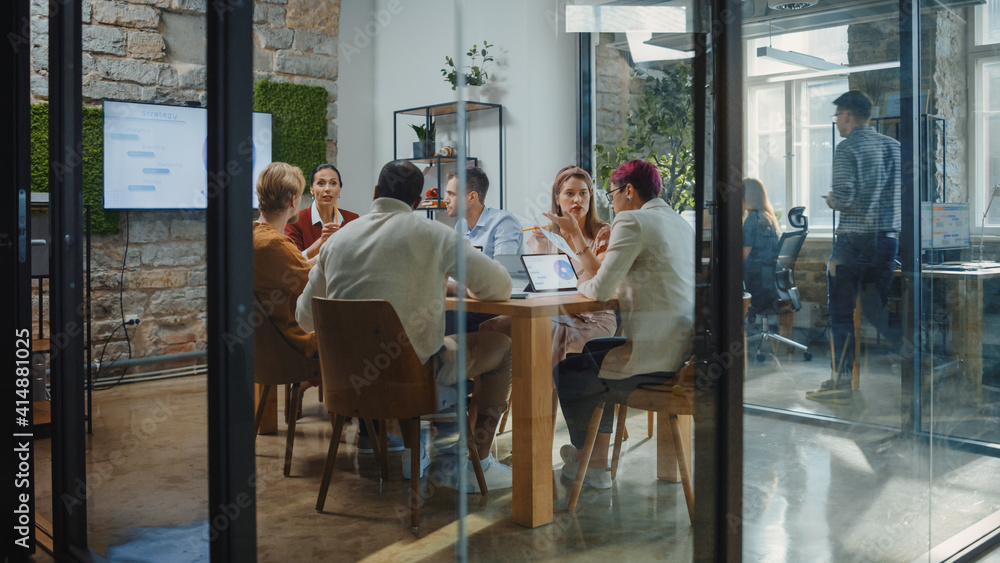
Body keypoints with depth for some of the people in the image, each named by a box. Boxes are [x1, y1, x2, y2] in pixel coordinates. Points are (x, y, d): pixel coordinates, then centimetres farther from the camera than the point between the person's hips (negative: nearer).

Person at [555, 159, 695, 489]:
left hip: (654, 356, -10)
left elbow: (601, 290, -15)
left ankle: (583, 460, 32)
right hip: (682, 348, 10)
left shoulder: (632, 221, -11)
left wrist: (582, 285, 7)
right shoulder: (682, 224, 17)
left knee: (566, 372, 10)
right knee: (592, 351, 27)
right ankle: (597, 463, 30)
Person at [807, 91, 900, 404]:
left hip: (854, 239, -6)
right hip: (888, 237, 7)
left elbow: (843, 198, -18)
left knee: (841, 313, 1)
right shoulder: (893, 146, 10)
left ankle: (841, 382, 2)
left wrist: (830, 200, 3)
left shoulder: (847, 148, -9)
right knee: (880, 312, 13)